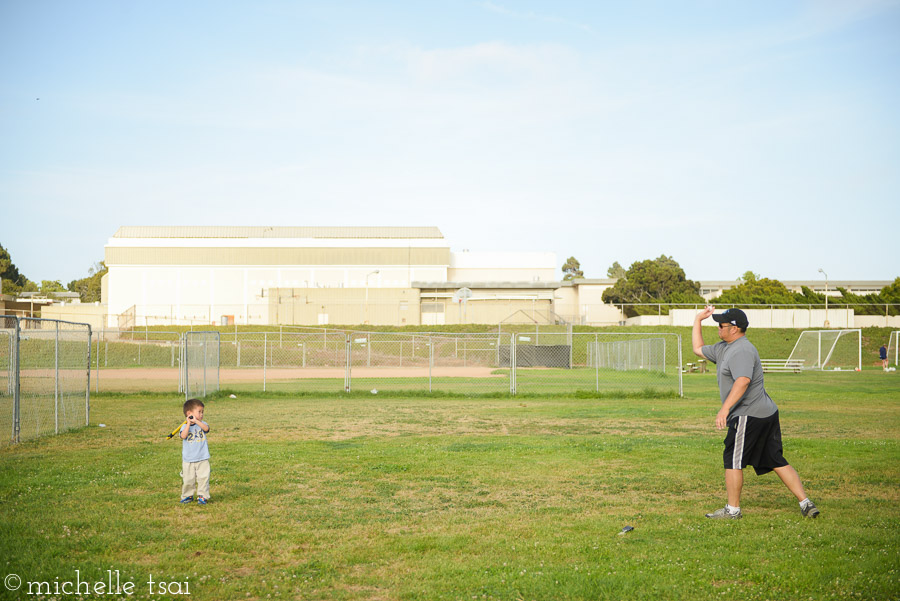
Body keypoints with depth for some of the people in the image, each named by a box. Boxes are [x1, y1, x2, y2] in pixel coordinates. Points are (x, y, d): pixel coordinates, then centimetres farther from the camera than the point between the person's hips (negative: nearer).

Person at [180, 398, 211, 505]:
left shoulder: (202, 424, 4)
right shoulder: (185, 426, -1)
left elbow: (206, 428, -20)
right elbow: (183, 436, -20)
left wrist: (196, 421, -25)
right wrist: (188, 423, -22)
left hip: (203, 458, 1)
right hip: (188, 460, -1)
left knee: (203, 478, -3)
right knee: (188, 479, 5)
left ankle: (202, 496, 7)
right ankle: (187, 495, 21)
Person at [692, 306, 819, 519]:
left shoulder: (741, 350, -16)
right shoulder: (723, 348, 16)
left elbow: (743, 381, -32)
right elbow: (698, 349, 30)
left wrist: (725, 408, -38)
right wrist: (698, 320, 24)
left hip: (750, 416, -10)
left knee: (733, 460, 0)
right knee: (775, 461, 10)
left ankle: (733, 509, 9)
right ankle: (806, 504, 10)